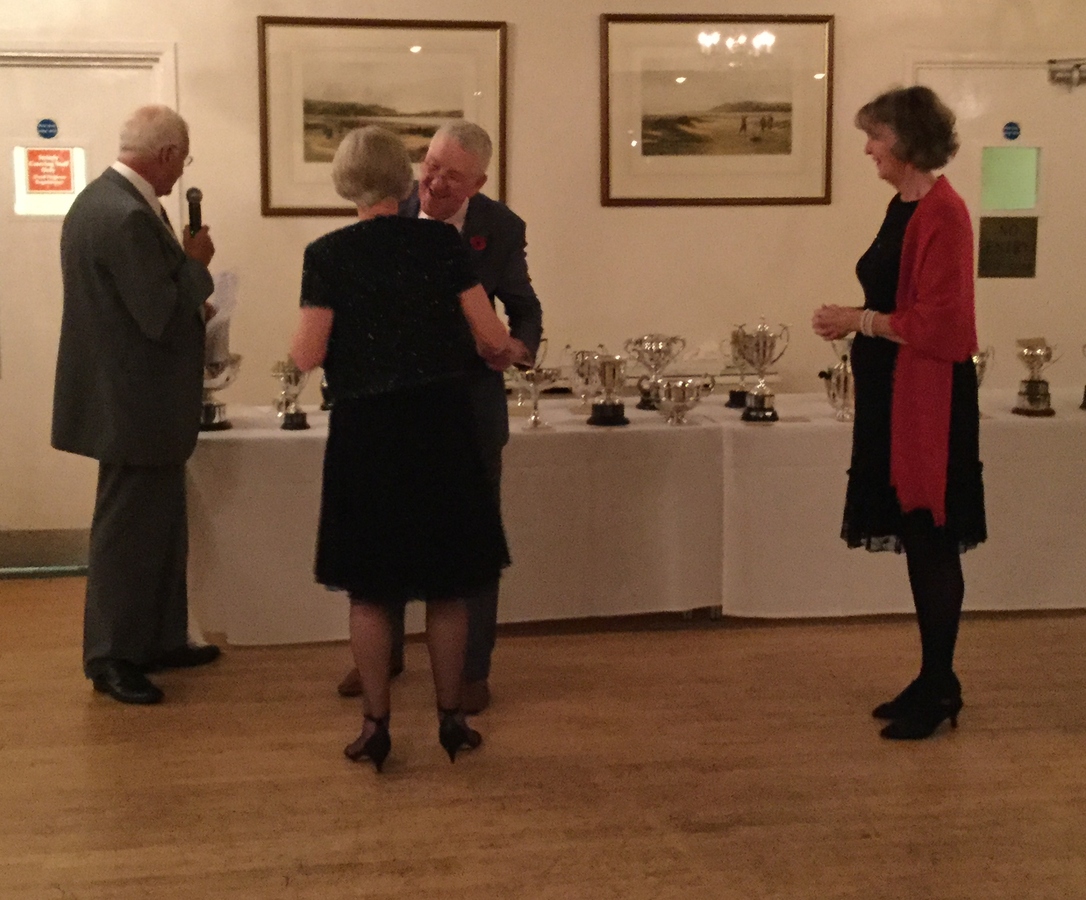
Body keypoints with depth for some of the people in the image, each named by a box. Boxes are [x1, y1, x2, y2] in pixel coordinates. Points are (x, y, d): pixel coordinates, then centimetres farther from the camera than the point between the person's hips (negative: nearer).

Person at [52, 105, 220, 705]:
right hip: (134, 404, -10)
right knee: (127, 532, 3)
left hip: (128, 399, 10)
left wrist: (184, 272, 14)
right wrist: (195, 263, -12)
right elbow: (163, 319, -25)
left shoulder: (100, 199, 9)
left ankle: (160, 640, 30)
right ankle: (111, 660, 16)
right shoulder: (128, 217, -24)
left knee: (160, 526, 19)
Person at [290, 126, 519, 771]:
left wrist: (300, 342, 15)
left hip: (365, 429, -1)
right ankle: (452, 719, 20)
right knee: (447, 584, 12)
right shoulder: (442, 242, -3)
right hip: (440, 425, 1)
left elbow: (308, 355, -8)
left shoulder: (328, 255, -5)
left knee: (370, 588, 11)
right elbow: (492, 337, -5)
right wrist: (505, 353, 18)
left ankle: (377, 726, 15)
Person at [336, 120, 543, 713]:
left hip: (470, 403, -2)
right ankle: (383, 653, 34)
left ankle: (471, 670, 21)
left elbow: (524, 308, 0)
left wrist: (519, 346, -22)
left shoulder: (500, 228, -9)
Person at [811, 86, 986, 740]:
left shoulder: (942, 213, -17)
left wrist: (860, 321, -13)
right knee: (917, 543, 14)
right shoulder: (902, 207, 12)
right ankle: (935, 680, 24)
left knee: (931, 545, -1)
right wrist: (855, 322, 3)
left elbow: (939, 322, -20)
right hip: (894, 396, 9)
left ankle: (939, 692, 10)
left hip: (928, 399, -9)